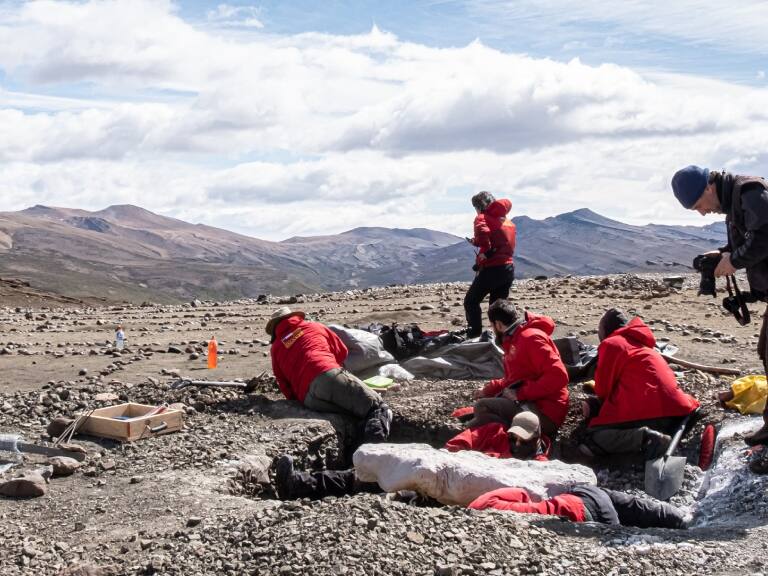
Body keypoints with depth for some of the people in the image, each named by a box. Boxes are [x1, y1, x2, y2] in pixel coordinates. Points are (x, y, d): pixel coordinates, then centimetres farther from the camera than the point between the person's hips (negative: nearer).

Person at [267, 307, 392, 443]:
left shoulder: (275, 348, 26)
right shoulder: (314, 327, 27)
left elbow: (283, 384, 20)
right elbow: (342, 351, 31)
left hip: (308, 398, 2)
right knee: (377, 407, -11)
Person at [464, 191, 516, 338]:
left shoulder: (483, 217, -6)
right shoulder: (508, 221, 18)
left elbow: (482, 232, -27)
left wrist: (486, 250, -12)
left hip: (492, 268, -7)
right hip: (509, 268, 7)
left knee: (471, 302, 3)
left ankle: (475, 336, -6)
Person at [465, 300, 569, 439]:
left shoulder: (531, 338, -14)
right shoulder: (515, 340, 17)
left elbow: (558, 376, -24)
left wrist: (520, 394, -21)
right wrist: (488, 390, 12)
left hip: (544, 414, -11)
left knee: (482, 407, -25)